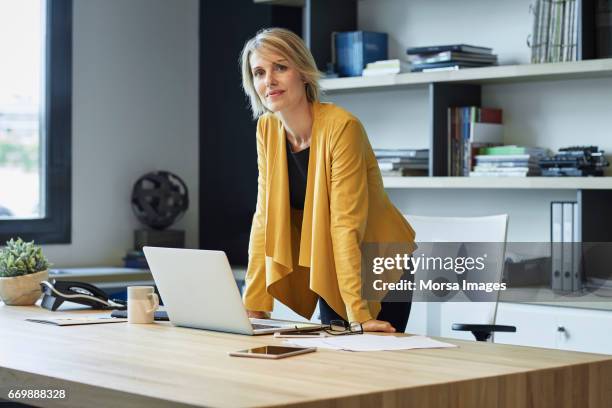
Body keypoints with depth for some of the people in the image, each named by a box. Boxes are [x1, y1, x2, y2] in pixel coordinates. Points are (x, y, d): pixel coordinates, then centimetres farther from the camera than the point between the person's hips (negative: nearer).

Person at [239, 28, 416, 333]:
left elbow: (346, 224, -29)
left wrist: (358, 315, -31)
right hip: (326, 271, 5)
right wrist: (253, 304, -11)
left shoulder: (341, 127, -25)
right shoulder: (267, 128, -6)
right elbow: (266, 216, -6)